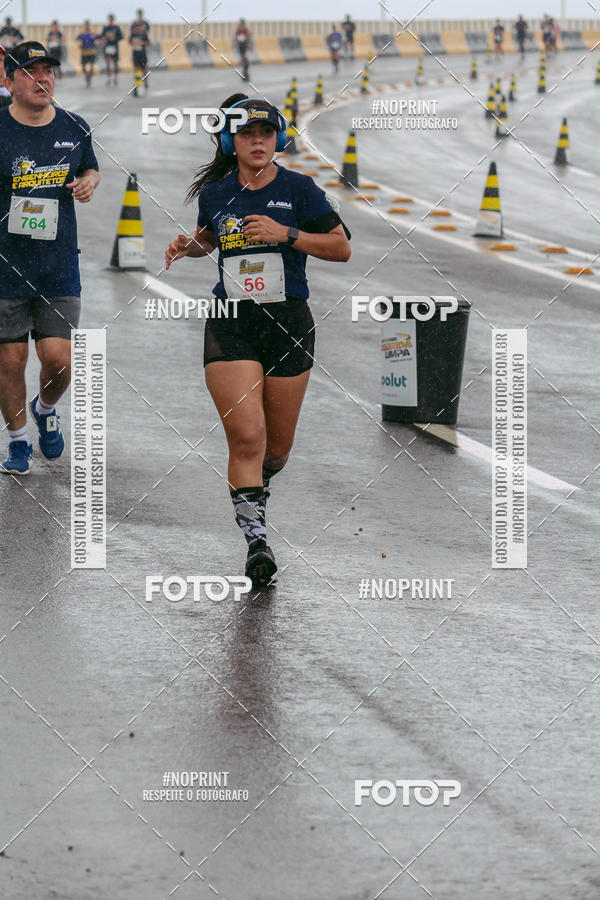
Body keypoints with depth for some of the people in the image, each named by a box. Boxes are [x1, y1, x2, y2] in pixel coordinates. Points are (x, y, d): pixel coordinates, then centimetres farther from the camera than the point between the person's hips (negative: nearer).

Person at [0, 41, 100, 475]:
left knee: (59, 360, -3)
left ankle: (46, 408, 31)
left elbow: (90, 168, 22)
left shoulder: (75, 128, 4)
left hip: (60, 271, 2)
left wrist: (89, 181, 0)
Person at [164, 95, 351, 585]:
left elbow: (342, 247, -4)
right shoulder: (215, 194, 5)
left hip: (288, 322, 0)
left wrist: (286, 234, -16)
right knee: (246, 435, -16)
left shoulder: (299, 189, -3)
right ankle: (256, 537, -12)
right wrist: (188, 245, 4)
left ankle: (257, 486, 44)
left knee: (277, 444, 11)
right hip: (231, 324, 0)